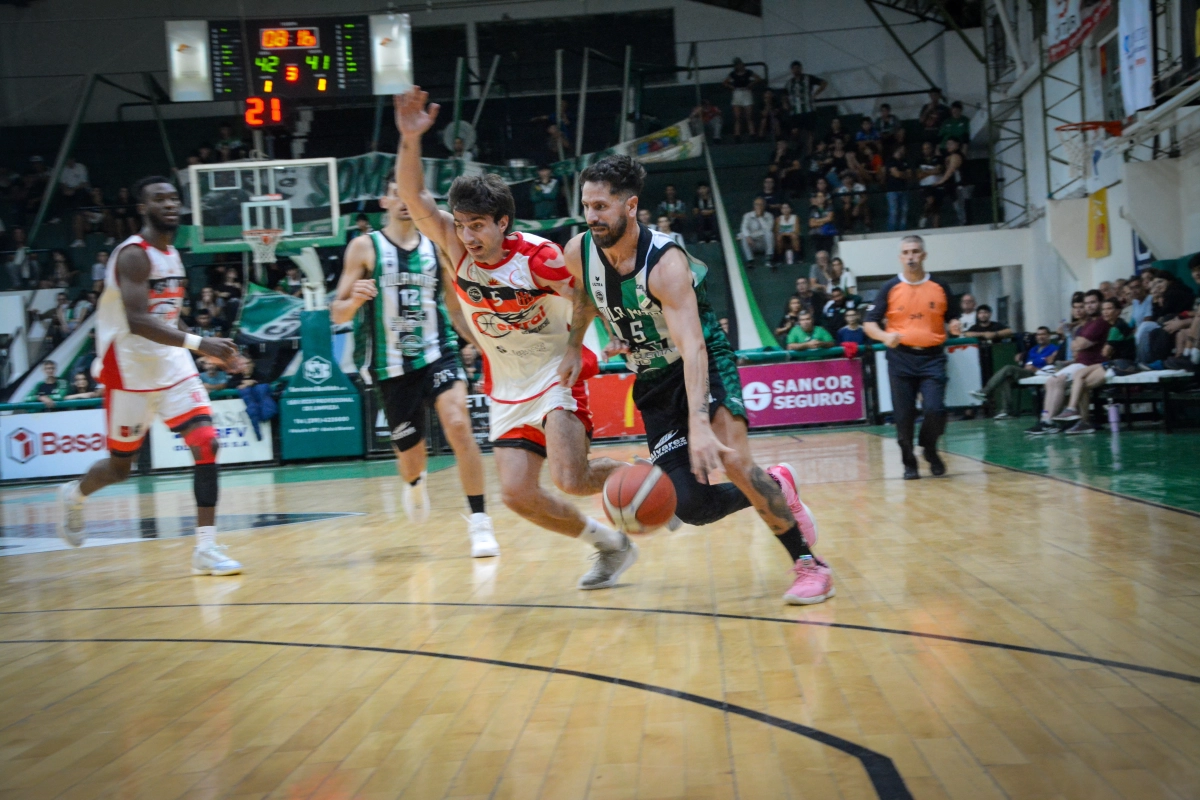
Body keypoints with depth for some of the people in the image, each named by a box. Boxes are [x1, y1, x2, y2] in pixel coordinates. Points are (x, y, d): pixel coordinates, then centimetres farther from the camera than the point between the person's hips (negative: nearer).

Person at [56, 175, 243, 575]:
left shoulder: (172, 254, 10)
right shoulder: (134, 254, -17)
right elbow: (137, 320, -29)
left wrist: (209, 350, 14)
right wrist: (198, 343, -36)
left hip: (172, 365, 7)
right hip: (130, 370, -7)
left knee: (206, 444, -10)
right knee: (120, 465, 7)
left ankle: (206, 548, -8)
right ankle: (74, 496, 42)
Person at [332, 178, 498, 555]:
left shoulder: (437, 247, 5)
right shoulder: (364, 248, -1)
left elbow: (455, 304, 16)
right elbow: (338, 315, -2)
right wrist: (354, 300, -23)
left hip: (437, 353, 0)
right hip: (391, 367, 0)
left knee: (458, 424, -25)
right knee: (410, 458, 8)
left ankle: (479, 522, -17)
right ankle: (415, 482, 48)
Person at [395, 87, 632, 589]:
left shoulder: (538, 257, -19)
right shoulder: (458, 248, -8)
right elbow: (413, 198, -16)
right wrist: (410, 140, -30)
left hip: (556, 378, -5)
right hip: (507, 392, 5)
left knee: (569, 479, -24)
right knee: (517, 494, -5)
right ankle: (610, 545, 16)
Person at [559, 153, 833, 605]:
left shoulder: (666, 264, -28)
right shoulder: (579, 253, -10)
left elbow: (693, 348, -40)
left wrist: (700, 424, -51)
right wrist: (575, 346, 12)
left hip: (706, 362, -5)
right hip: (653, 379, 5)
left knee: (731, 457, -29)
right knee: (690, 505, -7)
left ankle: (808, 563, -11)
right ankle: (774, 488, 22)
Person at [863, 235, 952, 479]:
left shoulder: (939, 287, 6)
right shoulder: (890, 288, 3)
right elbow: (870, 324, 1)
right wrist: (885, 336, -19)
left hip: (932, 357, 0)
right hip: (901, 358, 0)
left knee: (935, 409, -13)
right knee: (904, 415, 1)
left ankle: (930, 449, 15)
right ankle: (909, 463, 18)